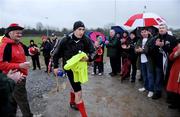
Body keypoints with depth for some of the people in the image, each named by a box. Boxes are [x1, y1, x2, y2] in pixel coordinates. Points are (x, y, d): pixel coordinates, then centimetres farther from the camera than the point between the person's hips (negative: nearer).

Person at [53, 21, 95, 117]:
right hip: (70, 68, -5)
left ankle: (72, 102, 55)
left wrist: (88, 58, -33)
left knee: (75, 86, 27)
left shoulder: (86, 40, -13)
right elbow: (56, 53, -6)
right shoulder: (66, 40, -18)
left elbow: (93, 52, -11)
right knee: (78, 92, -8)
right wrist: (55, 66, -2)